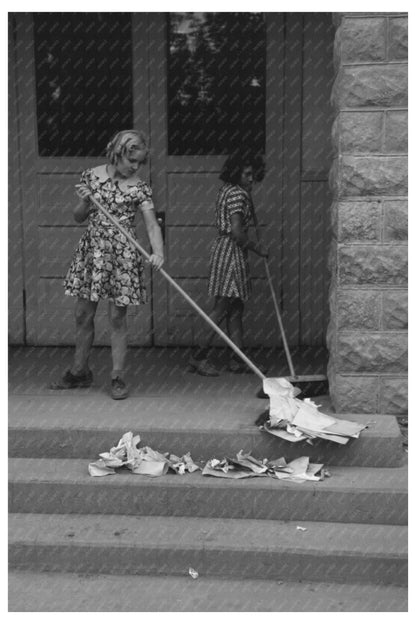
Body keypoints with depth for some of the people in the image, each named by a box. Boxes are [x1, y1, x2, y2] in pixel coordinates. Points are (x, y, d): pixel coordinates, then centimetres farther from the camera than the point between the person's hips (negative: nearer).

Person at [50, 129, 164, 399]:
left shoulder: (140, 188, -4)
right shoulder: (91, 176, 3)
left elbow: (152, 225, -11)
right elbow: (79, 217, 11)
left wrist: (158, 252, -29)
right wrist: (84, 201, -11)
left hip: (122, 255, -3)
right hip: (91, 251, 3)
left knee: (118, 317, -1)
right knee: (83, 315, 10)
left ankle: (118, 377, 8)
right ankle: (79, 372, 25)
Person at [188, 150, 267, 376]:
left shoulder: (226, 190, 15)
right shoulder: (237, 194, -15)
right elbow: (237, 232, -21)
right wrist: (257, 248, -8)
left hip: (223, 247, 10)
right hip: (231, 251, -10)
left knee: (236, 308, 10)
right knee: (221, 308, -7)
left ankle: (237, 360, 13)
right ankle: (198, 356, -3)